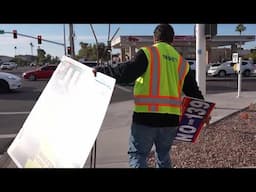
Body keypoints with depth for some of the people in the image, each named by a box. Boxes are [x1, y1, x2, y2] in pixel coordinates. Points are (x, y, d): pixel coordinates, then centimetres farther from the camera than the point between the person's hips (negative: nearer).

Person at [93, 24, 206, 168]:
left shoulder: (147, 53, -3)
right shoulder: (182, 62, 13)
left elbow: (125, 74, -14)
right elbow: (194, 91, 16)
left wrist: (100, 70, -1)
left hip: (146, 117, -5)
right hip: (171, 119, 5)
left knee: (137, 155, 5)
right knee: (164, 156, 22)